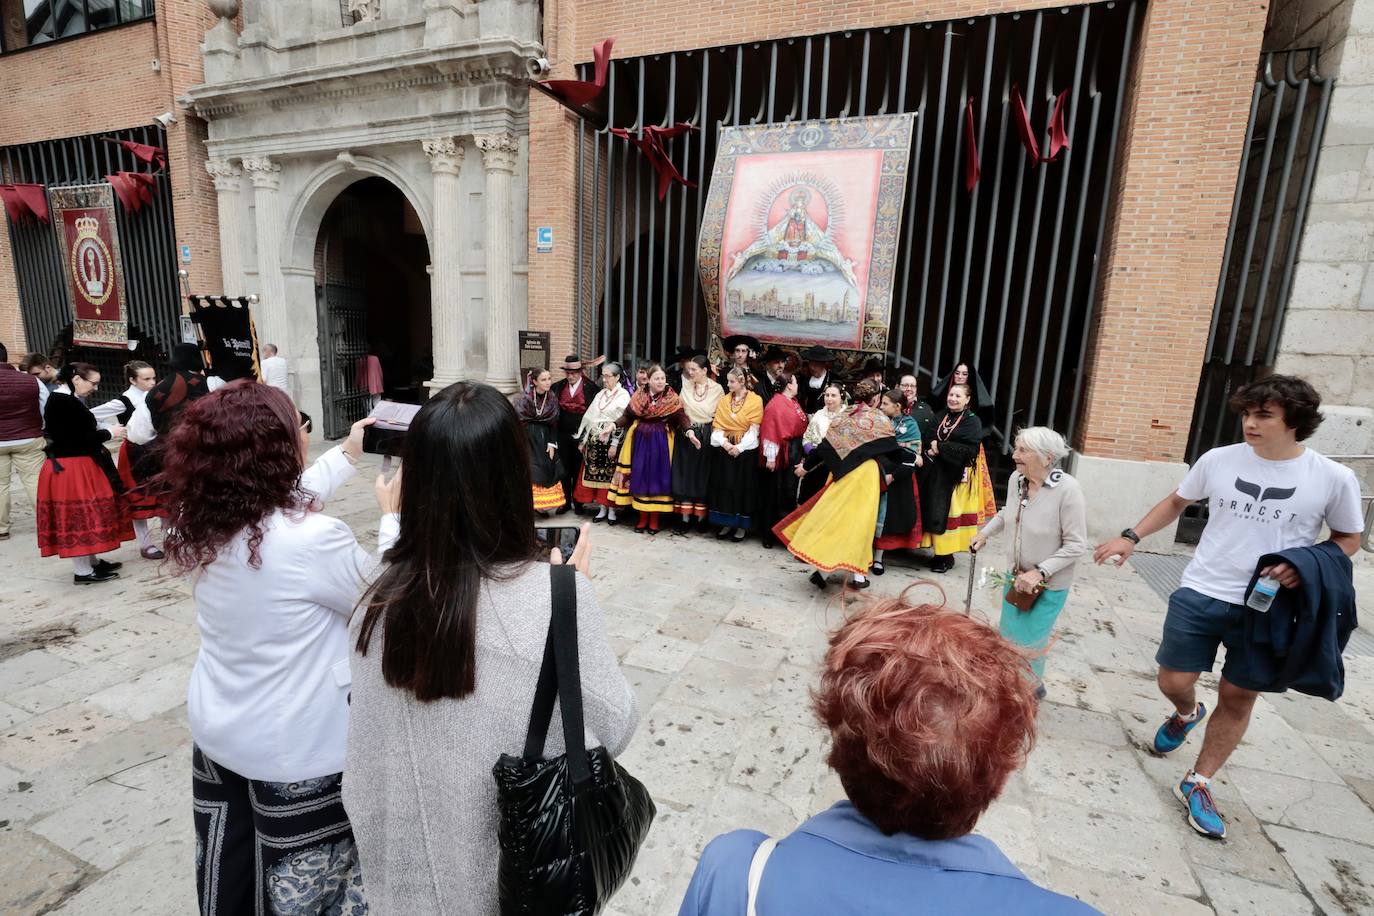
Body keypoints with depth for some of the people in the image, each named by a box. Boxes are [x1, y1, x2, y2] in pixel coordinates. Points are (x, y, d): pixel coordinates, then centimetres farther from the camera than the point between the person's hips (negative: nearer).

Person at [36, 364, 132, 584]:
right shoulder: (64, 402, -19)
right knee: (78, 517, -2)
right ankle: (83, 571, 7)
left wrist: (102, 434, 4)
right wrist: (109, 433, -12)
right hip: (70, 469, -10)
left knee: (81, 517, 16)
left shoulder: (65, 400, 11)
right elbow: (76, 440, -22)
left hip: (78, 466, 10)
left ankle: (93, 562, 27)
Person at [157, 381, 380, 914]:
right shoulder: (313, 540, -31)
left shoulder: (203, 523, -9)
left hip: (216, 732, 7)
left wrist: (347, 455, 12)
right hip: (295, 750, -7)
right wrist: (393, 518, -7)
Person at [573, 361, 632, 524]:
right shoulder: (600, 394, 14)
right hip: (594, 439, 5)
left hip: (611, 440, -5)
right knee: (595, 473, 6)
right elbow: (590, 417, 14)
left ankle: (611, 509, 10)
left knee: (610, 474, -1)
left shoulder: (623, 395, -3)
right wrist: (584, 439, 11)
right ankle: (602, 509, 15)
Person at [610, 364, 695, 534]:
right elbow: (627, 416, 5)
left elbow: (681, 417, -12)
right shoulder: (638, 396, 4)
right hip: (640, 441, 2)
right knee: (640, 477, 4)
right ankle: (642, 518, 15)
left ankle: (654, 519, 10)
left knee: (657, 476, 0)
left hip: (661, 443, -2)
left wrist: (690, 432, -28)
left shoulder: (672, 398, -3)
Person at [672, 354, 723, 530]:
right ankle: (685, 517, 11)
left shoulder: (717, 389, -3)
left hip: (707, 436, -2)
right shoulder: (686, 386, 4)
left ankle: (701, 516, 15)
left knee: (703, 475, 5)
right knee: (685, 474, 4)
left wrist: (715, 435, -8)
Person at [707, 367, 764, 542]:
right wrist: (724, 442, -14)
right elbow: (717, 426, 4)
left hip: (744, 451, -4)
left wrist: (739, 447, -17)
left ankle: (742, 526, 12)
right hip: (724, 449, 4)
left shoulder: (755, 400, -3)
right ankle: (727, 523, 16)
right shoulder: (724, 400, 10)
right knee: (724, 486, 5)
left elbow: (754, 429, -8)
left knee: (743, 487, 1)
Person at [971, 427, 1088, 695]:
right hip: (1017, 575, 6)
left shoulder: (1067, 489, -28)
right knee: (1009, 634, 19)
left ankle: (1032, 686, 36)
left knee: (1030, 640, 8)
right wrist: (984, 533, 2)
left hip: (1049, 584, -6)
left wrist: (1040, 572, -25)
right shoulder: (1016, 478, -11)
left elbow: (1076, 545, -22)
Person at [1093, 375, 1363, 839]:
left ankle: (1197, 785, 26)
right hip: (1200, 594, 1)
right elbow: (1176, 502, 10)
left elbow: (1348, 539, 5)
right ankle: (1187, 713, 43)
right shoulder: (1218, 460, -5)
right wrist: (1131, 536, 0)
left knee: (1238, 699, 9)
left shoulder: (1334, 479, -8)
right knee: (1173, 683, 5)